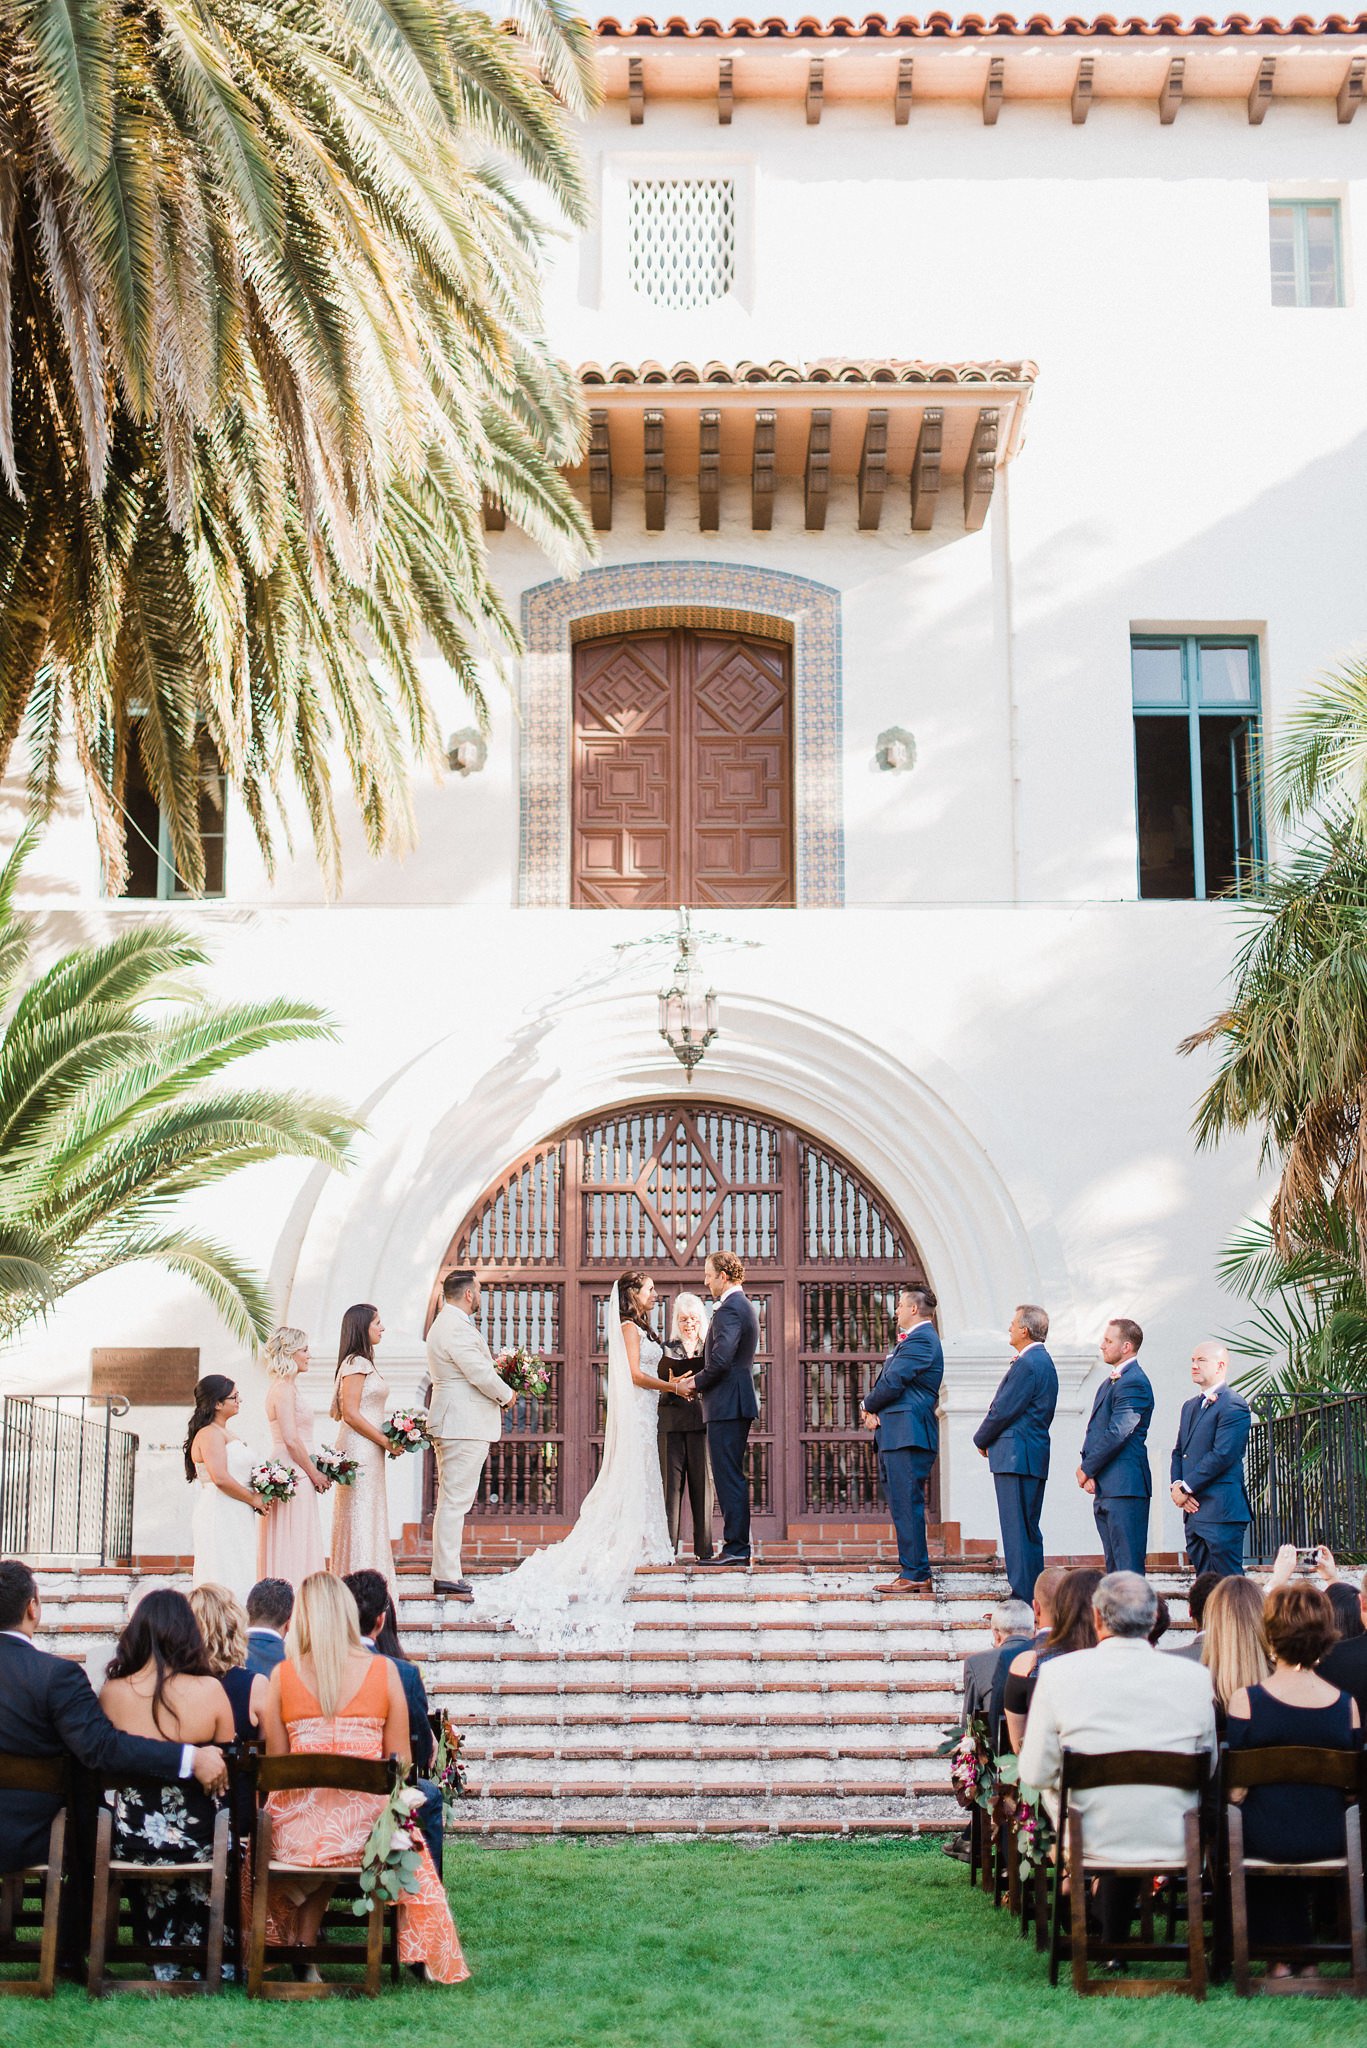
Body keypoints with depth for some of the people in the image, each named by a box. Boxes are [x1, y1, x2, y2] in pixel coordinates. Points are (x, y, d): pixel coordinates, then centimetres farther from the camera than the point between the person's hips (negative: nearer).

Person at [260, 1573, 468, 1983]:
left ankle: (300, 1949, 37)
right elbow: (400, 1760, 1)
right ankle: (424, 1961, 30)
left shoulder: (282, 1674, -1)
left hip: (298, 1827, 1)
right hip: (365, 1822, -1)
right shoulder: (383, 1670, -2)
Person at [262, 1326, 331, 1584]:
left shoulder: (285, 1387, 16)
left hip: (294, 1474, 10)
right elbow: (291, 1439, -20)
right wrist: (314, 1473, -13)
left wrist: (314, 1470, 14)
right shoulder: (283, 1389, -15)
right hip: (295, 1476, -10)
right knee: (295, 1546, -8)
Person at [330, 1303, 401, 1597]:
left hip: (369, 1451, 10)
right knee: (361, 1517, -8)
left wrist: (389, 1442, 9)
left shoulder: (363, 1363, 17)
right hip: (360, 1450, -10)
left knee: (368, 1518, 11)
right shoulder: (356, 1363, -13)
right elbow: (350, 1413, -19)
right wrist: (387, 1443, -14)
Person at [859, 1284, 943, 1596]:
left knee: (906, 1505, -9)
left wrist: (869, 1406, -1)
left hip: (908, 1434, -11)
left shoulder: (920, 1340, -12)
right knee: (901, 1505, 12)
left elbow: (893, 1382, -18)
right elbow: (887, 1381, 18)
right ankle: (915, 1573, 16)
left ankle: (915, 1575, -8)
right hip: (896, 1434, 11)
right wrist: (875, 1411, 0)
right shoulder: (911, 1339, 22)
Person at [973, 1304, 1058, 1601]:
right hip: (1032, 1457, 11)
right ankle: (1032, 1597, 16)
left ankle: (1024, 1599, -8)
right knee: (1027, 1530, 13)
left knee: (1017, 1530, -8)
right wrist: (989, 1438, 11)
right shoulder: (1041, 1361, 17)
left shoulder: (1028, 1364, -16)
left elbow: (1002, 1410, -15)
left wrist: (982, 1439, 1)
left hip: (1016, 1456, -11)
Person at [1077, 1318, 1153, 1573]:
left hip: (1124, 1486, -10)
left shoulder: (1133, 1383, -13)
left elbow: (1117, 1434, -19)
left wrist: (1087, 1469, -10)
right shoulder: (1110, 1383, 20)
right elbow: (1095, 1430, 17)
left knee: (1129, 1564, -10)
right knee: (1114, 1565, 12)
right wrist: (1087, 1468, 1)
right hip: (1105, 1488, 10)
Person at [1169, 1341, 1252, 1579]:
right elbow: (1179, 1451, 20)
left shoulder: (1233, 1406, -9)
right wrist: (1176, 1485, 1)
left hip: (1221, 1512, -9)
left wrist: (1185, 1488, -13)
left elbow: (1222, 1455, -17)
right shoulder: (1190, 1406, 21)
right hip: (1194, 1510, 9)